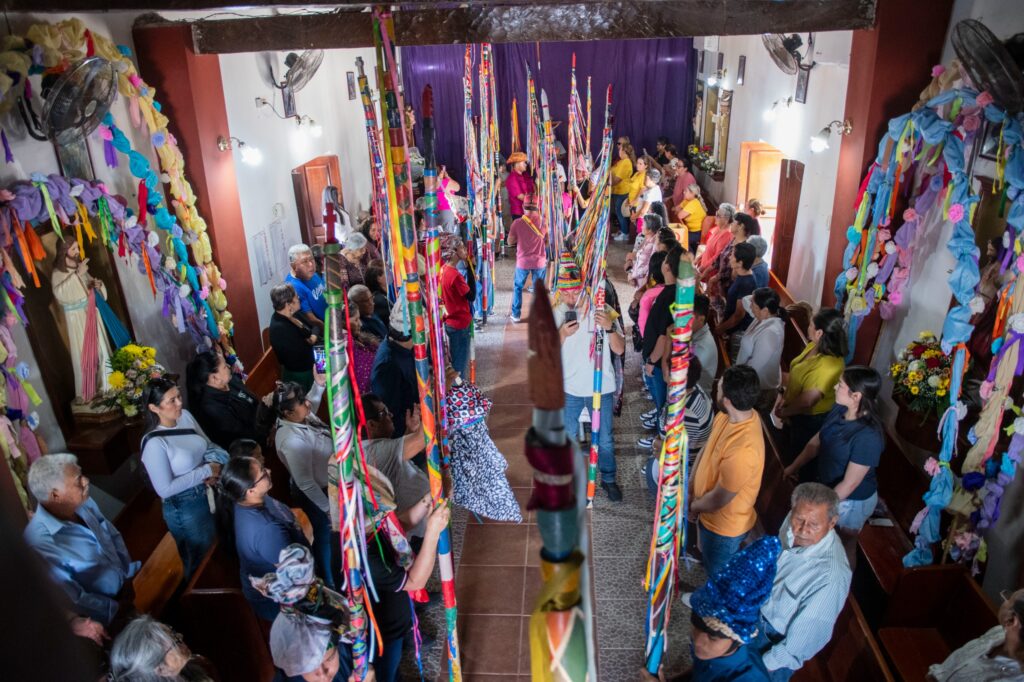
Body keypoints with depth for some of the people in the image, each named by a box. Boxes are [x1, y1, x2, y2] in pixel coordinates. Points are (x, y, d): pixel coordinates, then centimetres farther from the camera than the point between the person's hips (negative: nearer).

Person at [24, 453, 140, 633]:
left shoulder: (82, 503, -11)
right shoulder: (40, 541, -32)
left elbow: (113, 535, 6)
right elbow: (72, 599, -27)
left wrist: (129, 571, -3)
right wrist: (117, 610, -19)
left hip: (126, 586, 6)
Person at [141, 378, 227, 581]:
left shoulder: (186, 416, -6)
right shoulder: (154, 443, -25)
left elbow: (208, 447, 5)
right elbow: (165, 489, -25)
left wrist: (214, 465, -16)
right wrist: (206, 471, -23)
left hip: (208, 494, 6)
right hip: (185, 507, -6)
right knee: (202, 561, 16)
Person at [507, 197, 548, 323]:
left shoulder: (517, 222, -11)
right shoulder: (543, 221, -9)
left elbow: (510, 242, -3)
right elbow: (548, 241, 1)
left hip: (523, 261, 0)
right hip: (539, 261, 0)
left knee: (518, 287, 19)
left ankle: (516, 315, 23)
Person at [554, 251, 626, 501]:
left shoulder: (602, 310, -11)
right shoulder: (555, 315, -7)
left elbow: (620, 349, -11)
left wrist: (610, 327, -29)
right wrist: (562, 334, -23)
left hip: (601, 387, -1)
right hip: (569, 388, 1)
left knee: (605, 440, 12)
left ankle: (609, 479, 34)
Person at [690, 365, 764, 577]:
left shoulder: (743, 450, -42)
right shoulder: (730, 416, -15)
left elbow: (718, 500, -29)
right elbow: (706, 449, 3)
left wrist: (693, 507, -9)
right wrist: (690, 486, -4)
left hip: (724, 525, -7)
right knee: (709, 560, 34)